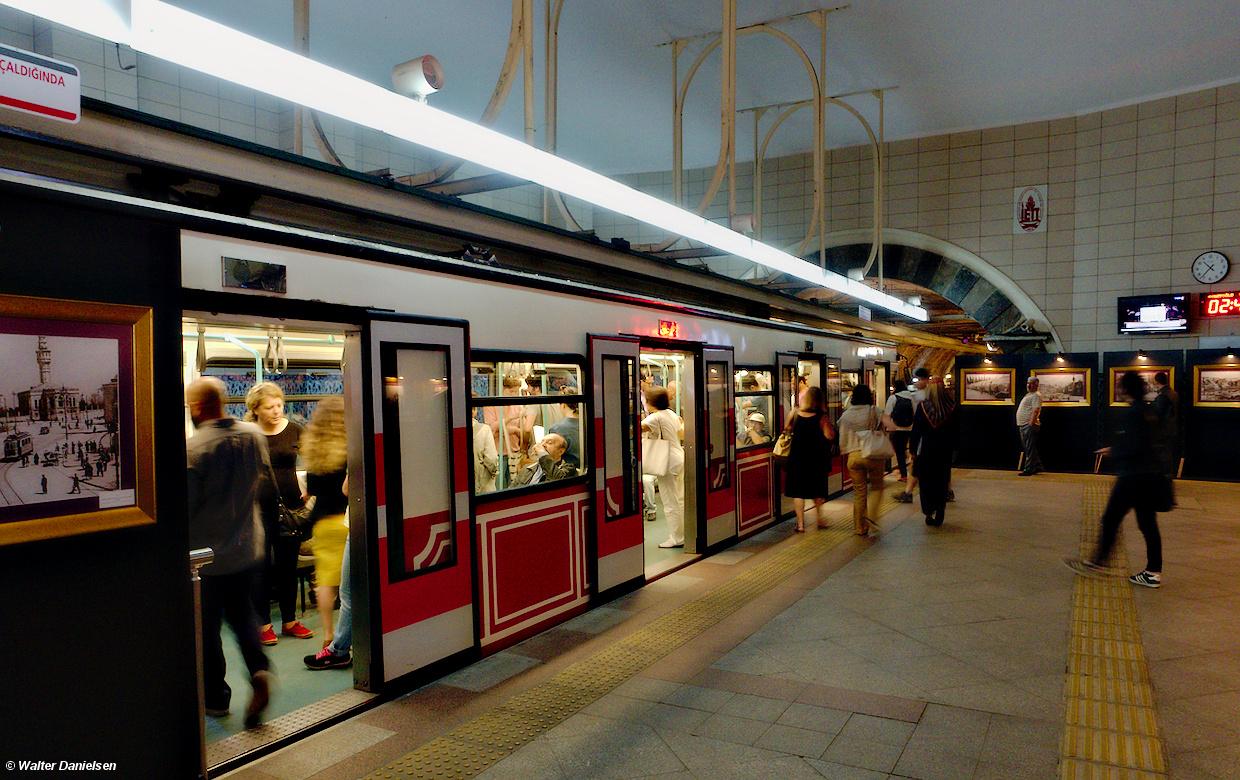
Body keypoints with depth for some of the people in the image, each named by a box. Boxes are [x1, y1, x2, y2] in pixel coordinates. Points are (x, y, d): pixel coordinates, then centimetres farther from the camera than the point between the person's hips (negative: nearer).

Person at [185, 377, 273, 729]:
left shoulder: (194, 447, -20)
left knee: (207, 626, 12)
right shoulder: (254, 435, -4)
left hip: (207, 553, -4)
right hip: (248, 547, 5)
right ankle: (259, 670, -2)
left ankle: (215, 697, 23)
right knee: (243, 614, 18)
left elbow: (185, 503, -15)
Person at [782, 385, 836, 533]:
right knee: (817, 491, 18)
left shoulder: (795, 413, -4)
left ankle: (800, 523, 5)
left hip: (797, 458, 1)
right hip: (816, 458, -1)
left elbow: (787, 428, 11)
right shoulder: (821, 417, -13)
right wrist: (827, 422, -5)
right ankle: (819, 519, 24)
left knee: (798, 491, 5)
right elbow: (829, 436, -16)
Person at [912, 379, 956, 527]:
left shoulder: (922, 407, -11)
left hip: (926, 450, -2)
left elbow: (916, 430, -7)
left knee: (926, 482, 9)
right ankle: (939, 514, 14)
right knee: (942, 483, 12)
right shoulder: (951, 407, -6)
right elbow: (954, 431, 2)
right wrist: (952, 447, 13)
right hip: (944, 451, 2)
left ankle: (929, 513, 4)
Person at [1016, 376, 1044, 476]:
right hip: (1023, 425, 10)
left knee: (1030, 449, -7)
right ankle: (1038, 467, 22)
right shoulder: (1028, 395, 22)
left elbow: (1036, 410, -20)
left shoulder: (1036, 395, -9)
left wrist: (1031, 424, -27)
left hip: (1029, 425, -10)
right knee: (1028, 448, 14)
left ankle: (1028, 470, -6)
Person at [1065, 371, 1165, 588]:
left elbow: (1133, 447, -21)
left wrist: (1113, 452, -4)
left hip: (1133, 476, -9)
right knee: (1148, 523, 10)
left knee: (1111, 519, 2)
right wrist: (1115, 449, 16)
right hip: (1152, 475, 9)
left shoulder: (1132, 413, -15)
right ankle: (1153, 572, 13)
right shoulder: (1149, 412, 11)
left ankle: (1097, 562, 10)